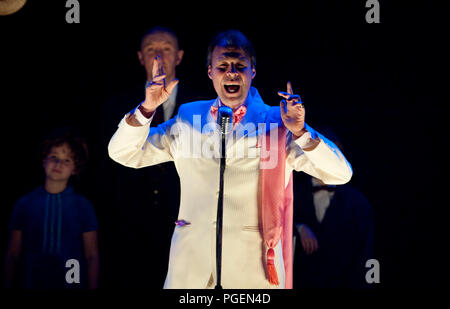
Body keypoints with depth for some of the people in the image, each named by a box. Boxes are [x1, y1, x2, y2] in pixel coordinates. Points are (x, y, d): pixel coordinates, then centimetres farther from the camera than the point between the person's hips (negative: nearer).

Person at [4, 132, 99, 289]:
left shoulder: (83, 205, 1)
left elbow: (92, 256, 0)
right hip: (32, 283, 1)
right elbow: (12, 255, 4)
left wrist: (92, 287, -7)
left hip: (72, 283, 0)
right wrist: (8, 286, 0)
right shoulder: (24, 204, 2)